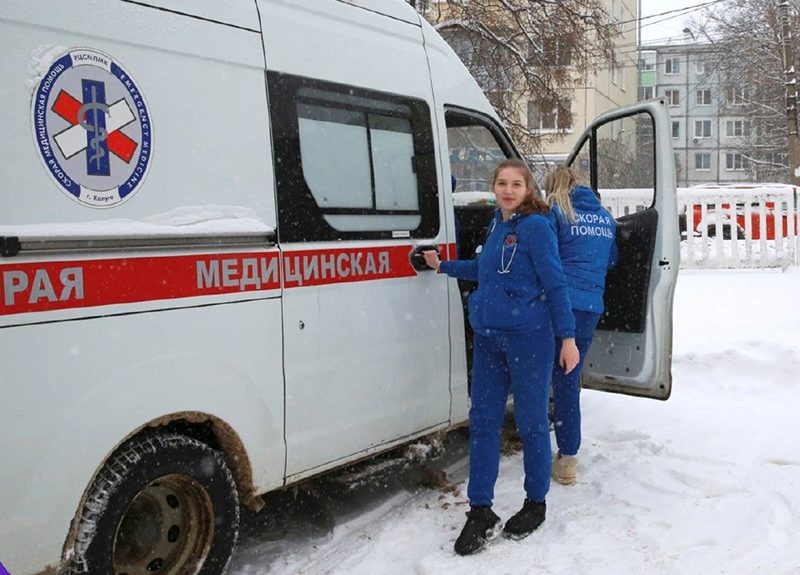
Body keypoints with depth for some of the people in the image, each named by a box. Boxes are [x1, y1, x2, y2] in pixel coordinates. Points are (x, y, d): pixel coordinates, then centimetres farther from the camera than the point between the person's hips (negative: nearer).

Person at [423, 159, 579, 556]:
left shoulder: (536, 226, -8)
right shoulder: (497, 224, 13)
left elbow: (555, 284, -10)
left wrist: (567, 337, -13)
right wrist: (443, 266, 30)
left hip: (528, 337, -7)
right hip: (488, 337, 7)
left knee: (531, 423, 6)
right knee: (483, 421, 7)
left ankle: (536, 504, 25)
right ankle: (480, 512, 16)